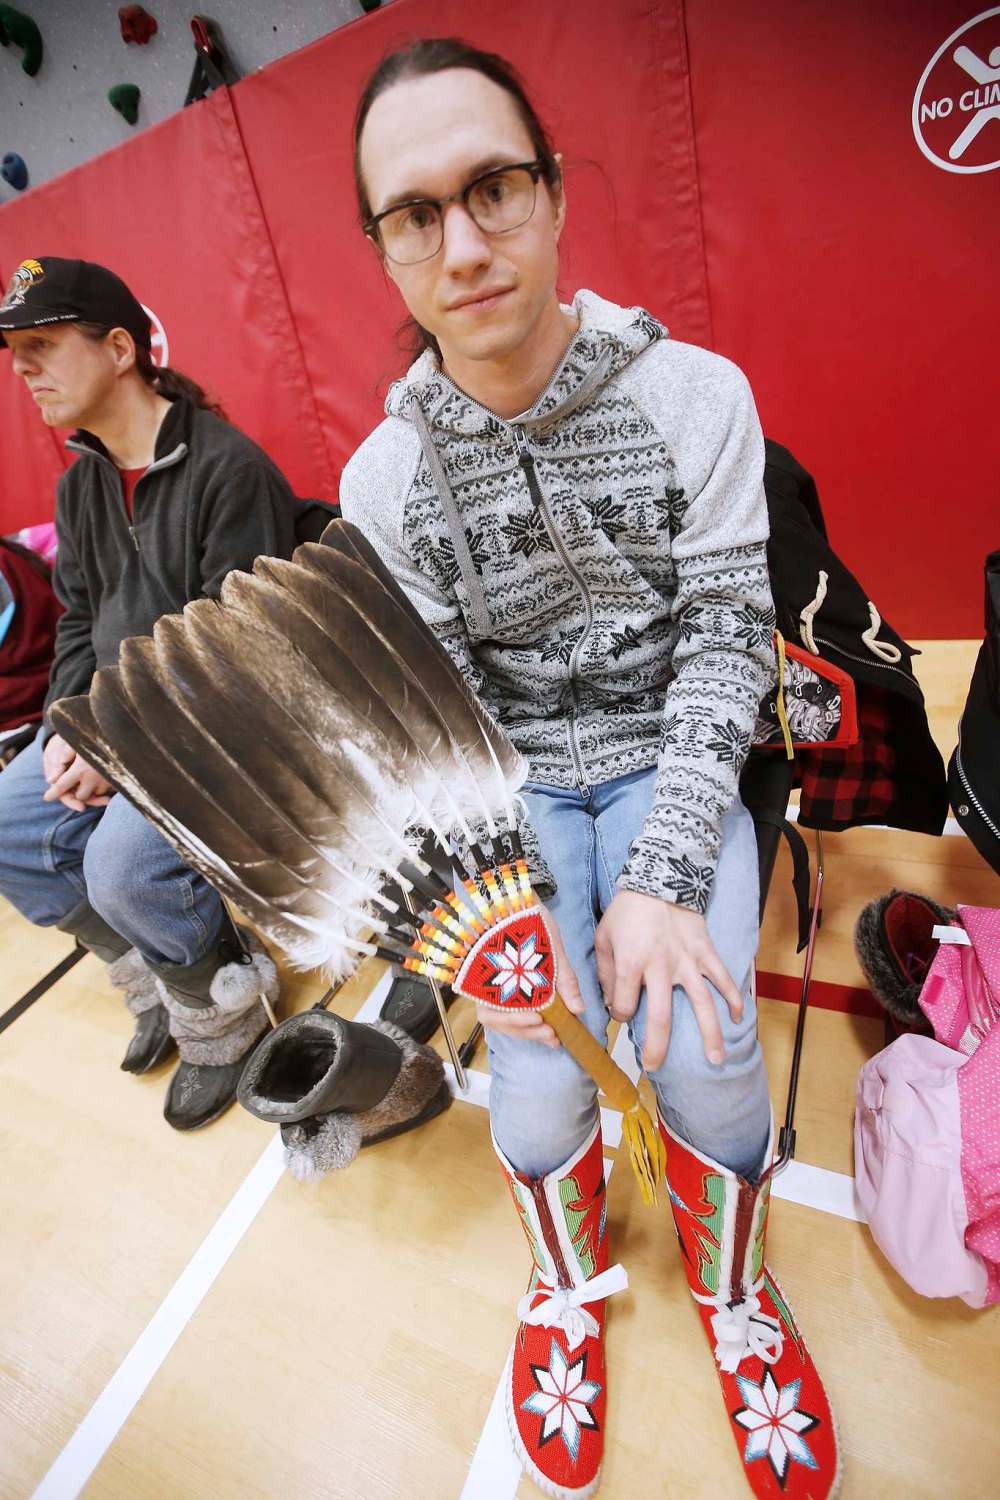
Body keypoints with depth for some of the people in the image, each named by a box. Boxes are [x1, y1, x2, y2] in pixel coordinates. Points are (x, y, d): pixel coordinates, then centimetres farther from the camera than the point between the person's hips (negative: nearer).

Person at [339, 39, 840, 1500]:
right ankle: (571, 1277, 26)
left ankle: (733, 1283, 21)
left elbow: (727, 638, -10)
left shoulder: (695, 393, -5)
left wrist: (665, 877, -20)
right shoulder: (384, 475, -2)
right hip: (510, 791, 1)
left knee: (697, 1050, -19)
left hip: (668, 762, 0)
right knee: (540, 1079, -15)